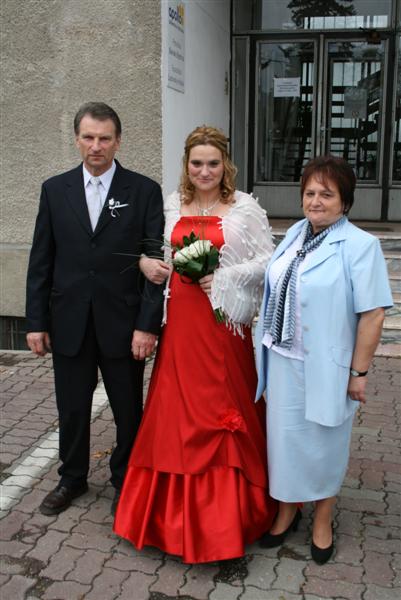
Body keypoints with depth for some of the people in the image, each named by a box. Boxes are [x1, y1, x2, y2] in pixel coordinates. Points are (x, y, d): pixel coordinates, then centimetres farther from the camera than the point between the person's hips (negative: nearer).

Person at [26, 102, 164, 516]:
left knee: (128, 411, 12)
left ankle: (125, 480, 34)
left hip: (122, 323, -2)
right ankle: (72, 478, 37)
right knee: (71, 409, 15)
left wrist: (148, 324, -12)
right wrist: (36, 322, 2)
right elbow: (41, 261, 5)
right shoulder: (55, 189, 4)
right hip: (69, 322, 2)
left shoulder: (144, 191, -4)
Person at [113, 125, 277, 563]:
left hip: (223, 320, -3)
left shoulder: (244, 208, -3)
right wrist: (145, 262, -2)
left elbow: (267, 260, -3)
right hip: (179, 319, 4)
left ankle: (225, 508, 21)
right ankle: (173, 505, 27)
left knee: (221, 408, 4)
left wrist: (225, 277, -14)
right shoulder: (170, 206, 8)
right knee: (176, 410, 9)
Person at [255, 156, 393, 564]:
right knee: (284, 435, 15)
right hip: (283, 360, 5)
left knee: (323, 440, 11)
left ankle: (322, 520, 34)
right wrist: (268, 346, 12)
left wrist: (359, 372, -15)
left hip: (325, 365, -5)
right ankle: (287, 510, 36)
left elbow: (372, 313, -16)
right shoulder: (294, 234, 6)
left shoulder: (360, 245, -14)